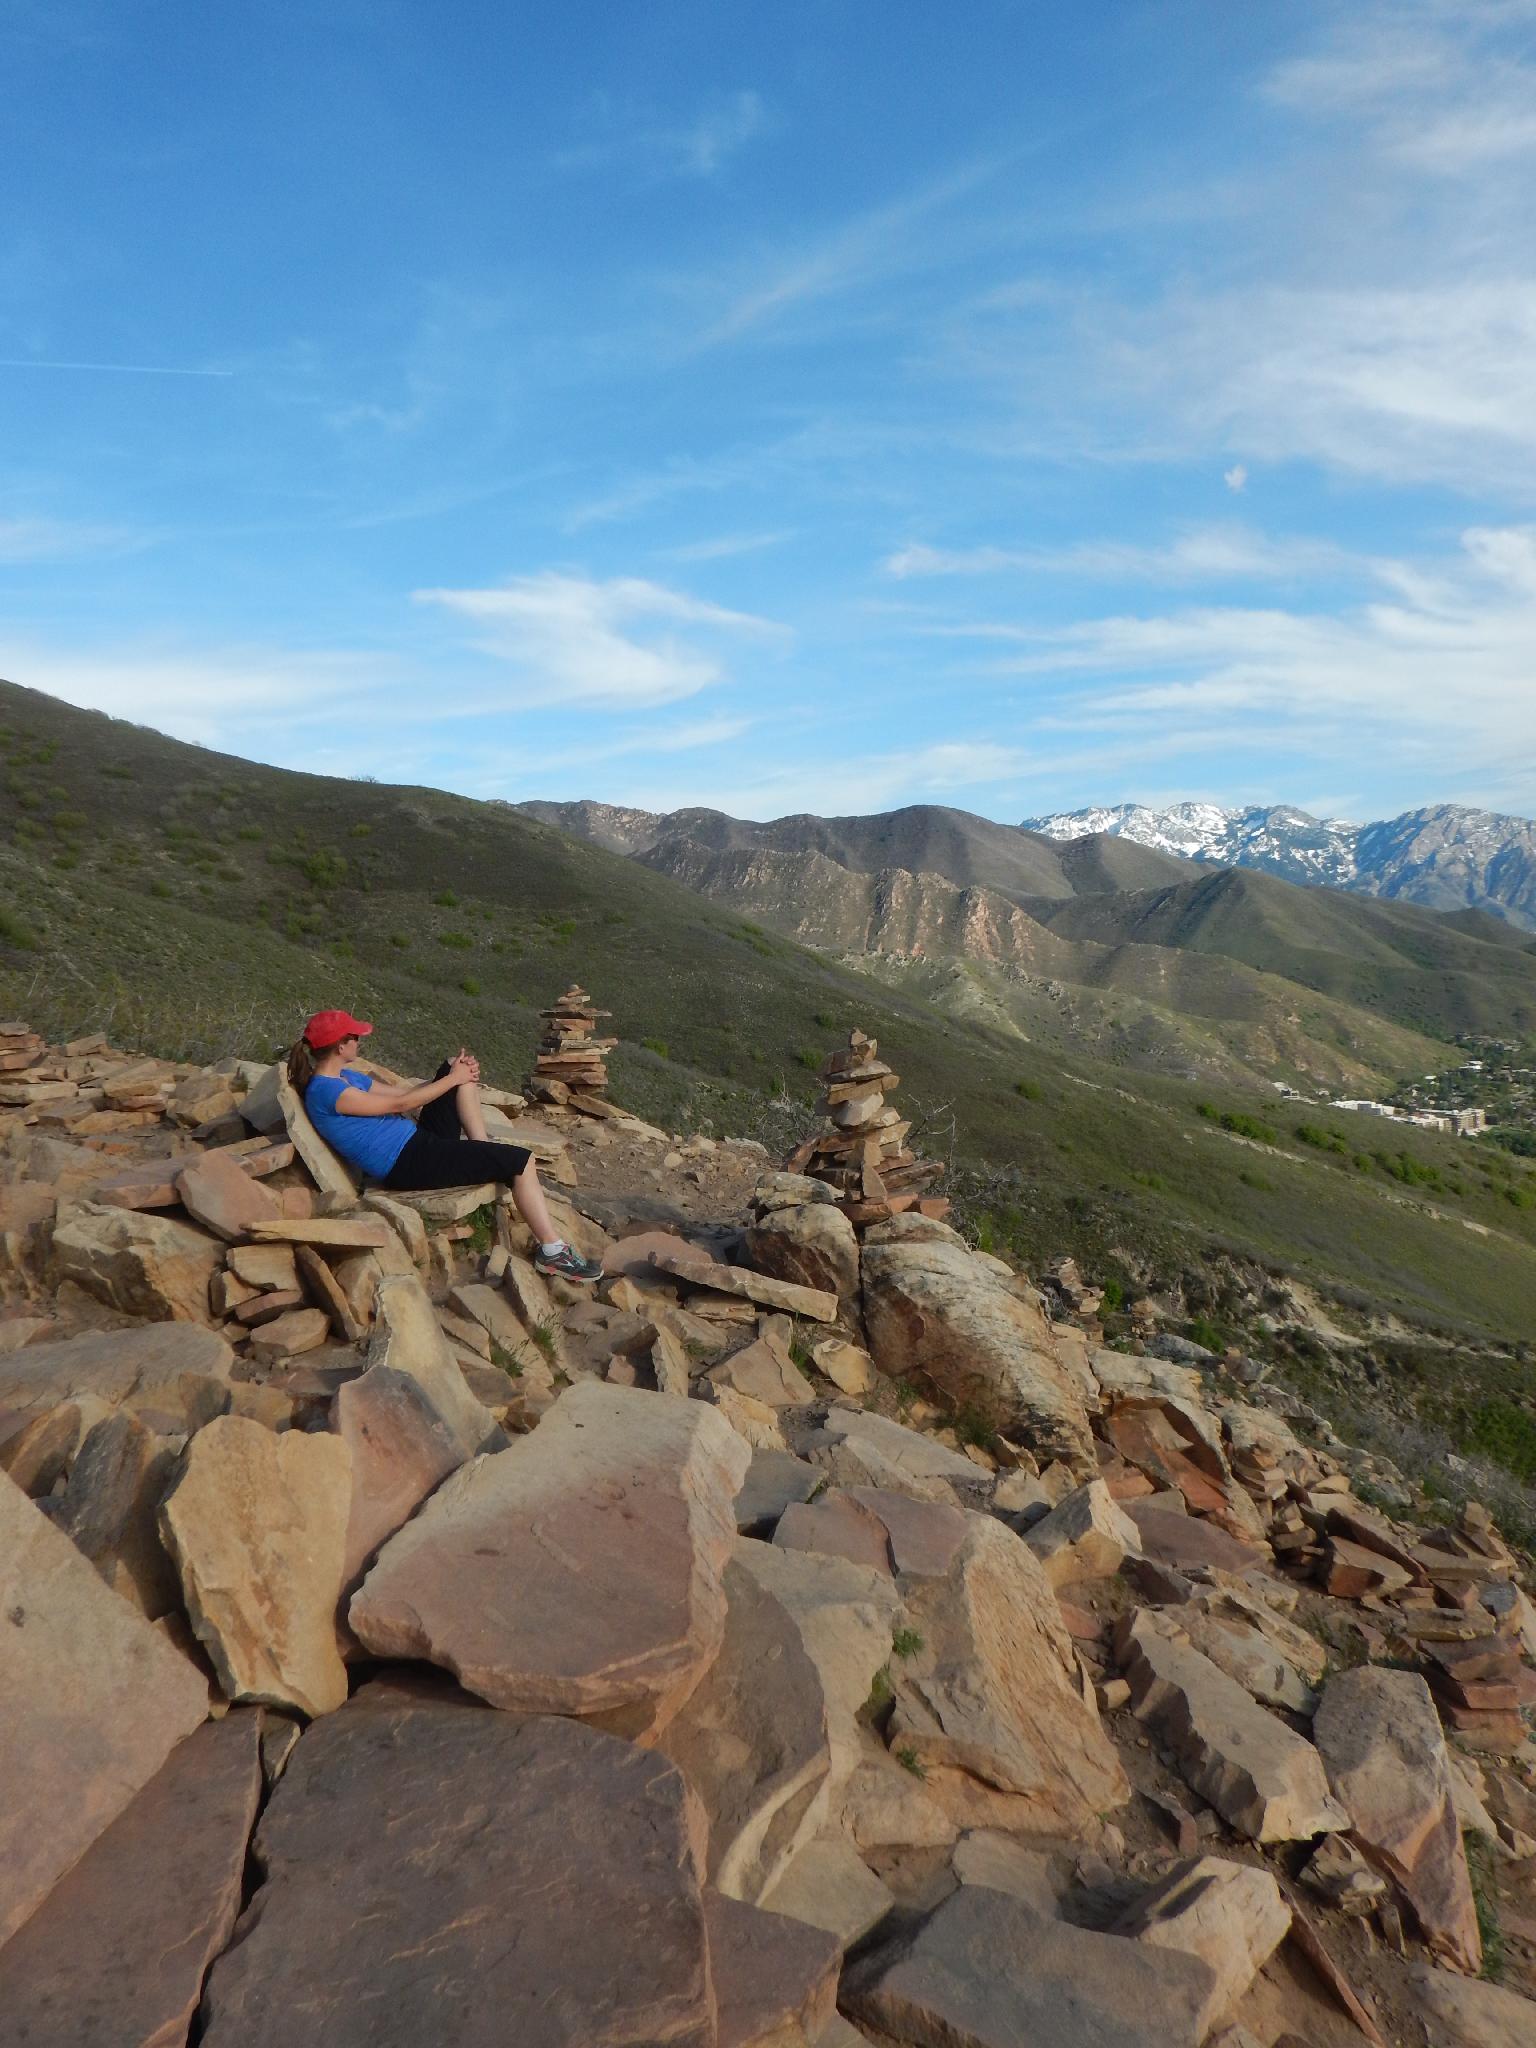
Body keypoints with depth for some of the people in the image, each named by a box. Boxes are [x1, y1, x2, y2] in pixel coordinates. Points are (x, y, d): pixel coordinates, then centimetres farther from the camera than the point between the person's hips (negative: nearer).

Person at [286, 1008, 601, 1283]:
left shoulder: (346, 1077, 13)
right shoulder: (327, 1092, -18)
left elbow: (401, 1093, 16)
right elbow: (400, 1103, -14)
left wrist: (458, 1073, 2)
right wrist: (453, 1080, -3)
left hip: (420, 1141, 10)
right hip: (407, 1166, -10)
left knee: (457, 1067, 6)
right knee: (521, 1160, -14)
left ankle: (482, 1151, 4)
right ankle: (553, 1250, -11)